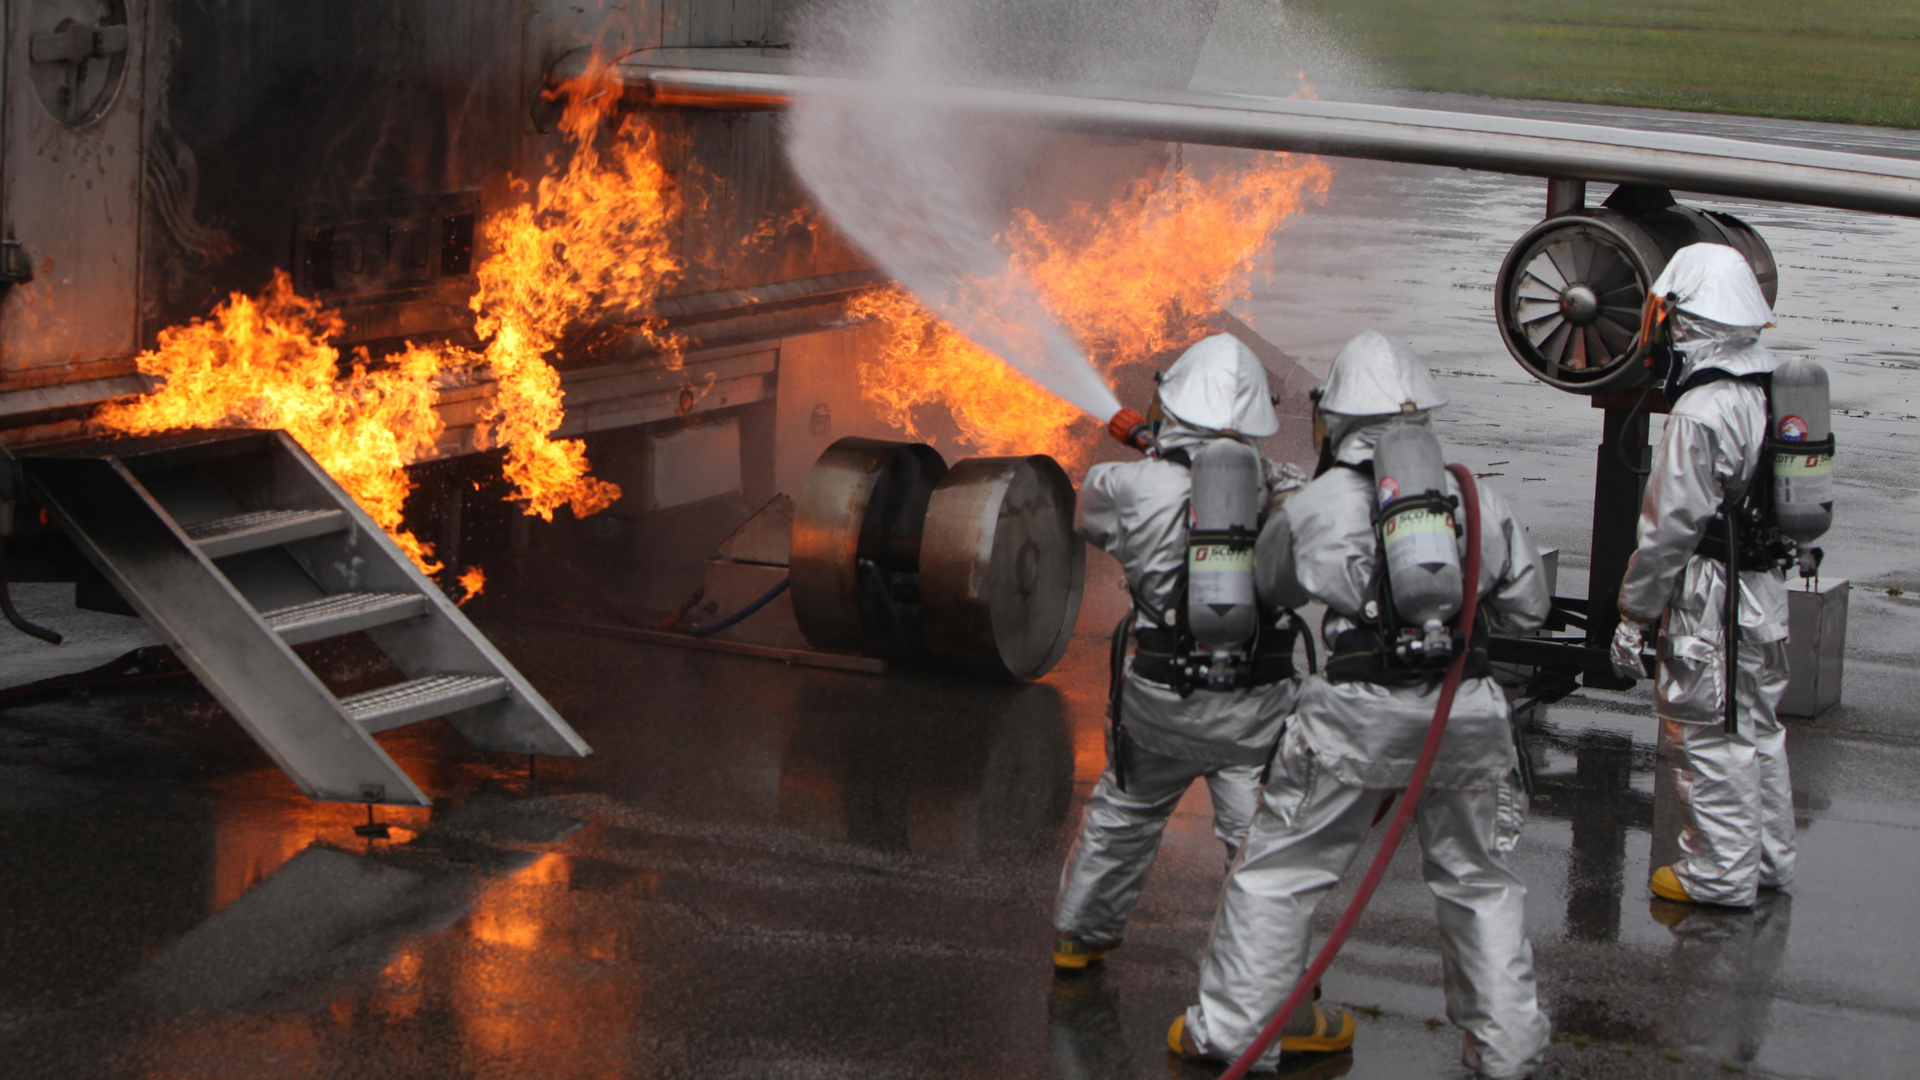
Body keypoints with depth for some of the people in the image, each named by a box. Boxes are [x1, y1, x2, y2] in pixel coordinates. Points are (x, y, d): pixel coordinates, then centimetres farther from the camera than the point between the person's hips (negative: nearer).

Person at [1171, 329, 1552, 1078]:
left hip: (1357, 710, -2)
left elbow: (1268, 586, 19)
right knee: (1479, 881, 19)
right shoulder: (1477, 501, 8)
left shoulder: (1315, 506, 2)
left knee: (1279, 870, 12)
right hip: (1468, 709, 2)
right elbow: (1526, 609, 17)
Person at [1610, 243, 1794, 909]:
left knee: (1705, 736, 1)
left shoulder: (1701, 415, -21)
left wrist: (1632, 615, -11)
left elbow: (1670, 527, -19)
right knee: (1756, 725, 18)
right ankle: (1768, 858, 28)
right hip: (1766, 589, 9)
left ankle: (1721, 874, 7)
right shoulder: (1768, 397, 6)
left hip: (1711, 602, -9)